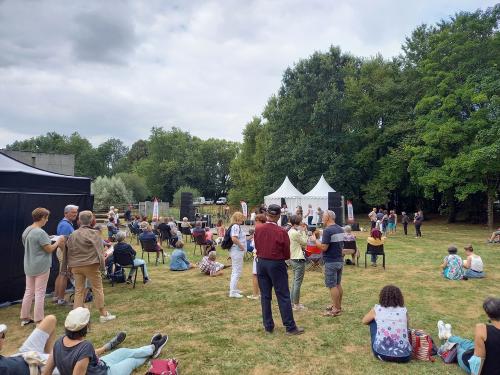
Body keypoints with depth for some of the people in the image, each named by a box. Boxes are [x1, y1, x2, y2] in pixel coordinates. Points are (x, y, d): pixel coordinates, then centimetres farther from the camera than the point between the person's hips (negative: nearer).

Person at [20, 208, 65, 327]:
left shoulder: (26, 231, 6)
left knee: (29, 292, 16)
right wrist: (58, 242, -2)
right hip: (41, 267, -8)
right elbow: (49, 249, -17)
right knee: (39, 293, 1)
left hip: (29, 266, 8)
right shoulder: (40, 232, -22)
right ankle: (38, 320, 8)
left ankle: (25, 318, 25)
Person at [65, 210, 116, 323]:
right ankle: (103, 314, 12)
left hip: (75, 266, 5)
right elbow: (99, 250, -13)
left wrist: (69, 266, 19)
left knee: (78, 291, 11)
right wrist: (102, 265, -7)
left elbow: (68, 251, 13)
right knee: (97, 289, 6)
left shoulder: (73, 234, 7)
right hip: (90, 265, -5)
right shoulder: (94, 233, -10)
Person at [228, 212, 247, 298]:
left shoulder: (237, 226, 13)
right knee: (237, 271, -5)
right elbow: (234, 238, -30)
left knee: (235, 271, 19)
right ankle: (233, 292, -1)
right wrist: (241, 246, -20)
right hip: (237, 251, -11)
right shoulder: (236, 226, -18)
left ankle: (233, 288, 30)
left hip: (237, 251, 11)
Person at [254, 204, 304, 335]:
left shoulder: (258, 230, -4)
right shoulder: (281, 232, -15)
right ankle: (290, 327, 9)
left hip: (261, 263, 4)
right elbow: (287, 254, -7)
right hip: (276, 265, -4)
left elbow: (257, 247, 5)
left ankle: (268, 326, 19)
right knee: (283, 296, 3)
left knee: (265, 296, 11)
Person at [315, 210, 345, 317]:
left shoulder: (327, 230, -20)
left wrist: (315, 240, -8)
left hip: (331, 262, -9)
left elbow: (324, 247, -22)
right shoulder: (341, 229, 8)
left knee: (332, 286, 0)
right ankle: (338, 305, 26)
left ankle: (336, 309, 5)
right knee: (338, 284, 16)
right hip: (340, 260, 9)